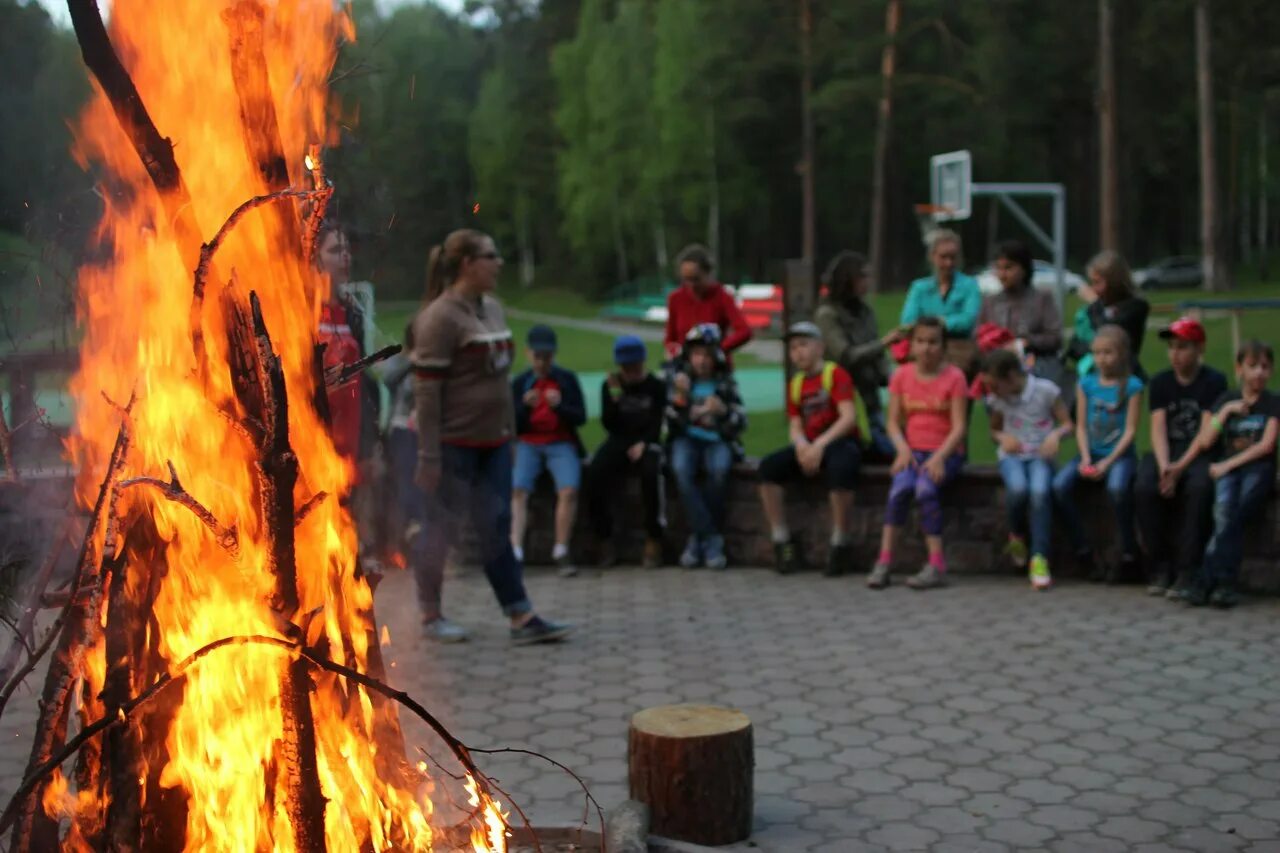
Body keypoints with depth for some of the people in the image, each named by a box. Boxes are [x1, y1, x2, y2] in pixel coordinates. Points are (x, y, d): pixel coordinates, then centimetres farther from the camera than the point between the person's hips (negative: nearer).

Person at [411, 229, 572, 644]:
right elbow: (427, 392, -17)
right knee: (441, 527, 6)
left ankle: (522, 619, 9)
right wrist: (429, 457, -19)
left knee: (496, 528, 8)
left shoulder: (492, 307, 9)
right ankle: (431, 615, 21)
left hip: (492, 441, 8)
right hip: (454, 443, -7)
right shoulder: (441, 317, -15)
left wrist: (510, 429, 15)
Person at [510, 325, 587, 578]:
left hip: (561, 445, -1)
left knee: (569, 490, -27)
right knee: (518, 490, -27)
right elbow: (513, 426, 4)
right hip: (528, 445, 1)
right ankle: (515, 551, -30)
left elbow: (580, 417, 2)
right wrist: (525, 406, -15)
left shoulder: (567, 379, 8)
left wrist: (559, 405, -16)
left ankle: (561, 552, -18)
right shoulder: (519, 383, 9)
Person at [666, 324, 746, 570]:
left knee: (719, 469, -34)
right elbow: (670, 423, -1)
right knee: (681, 469, -34)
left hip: (717, 440, 0)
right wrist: (680, 397, -18)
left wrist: (723, 410, -21)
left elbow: (740, 425, 0)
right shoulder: (678, 378, 5)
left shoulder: (725, 382, 6)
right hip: (686, 439, 0)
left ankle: (698, 538, -19)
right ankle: (711, 539, -30)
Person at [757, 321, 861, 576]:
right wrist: (801, 445, -13)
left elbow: (849, 417, -13)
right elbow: (795, 425, 11)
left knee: (839, 469, -39)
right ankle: (782, 542, -12)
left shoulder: (836, 374, -3)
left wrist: (820, 445, -22)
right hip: (808, 446, 6)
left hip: (841, 441, -6)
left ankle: (841, 545, -21)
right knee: (768, 466, -18)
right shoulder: (795, 384, 16)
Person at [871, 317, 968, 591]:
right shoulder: (901, 375, 6)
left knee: (925, 487, -32)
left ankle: (936, 565, -27)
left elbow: (959, 427, -8)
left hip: (946, 453, -2)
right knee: (901, 486, -28)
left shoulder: (954, 377, -3)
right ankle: (884, 562, -26)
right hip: (913, 451, 2)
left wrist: (939, 457, -22)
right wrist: (903, 449, -14)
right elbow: (894, 422, 5)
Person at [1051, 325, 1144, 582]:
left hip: (1120, 454, -4)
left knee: (1117, 487, -36)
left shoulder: (1132, 385, -2)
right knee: (1060, 484, -23)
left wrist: (1108, 462, -16)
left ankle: (1129, 557, -16)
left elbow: (1130, 429, -6)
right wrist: (1085, 458, -8)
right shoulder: (1086, 384, 9)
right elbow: (1081, 426, 7)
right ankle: (1084, 554, -12)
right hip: (1091, 453, 4)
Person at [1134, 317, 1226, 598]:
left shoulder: (1214, 382, -1)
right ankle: (1159, 567, -18)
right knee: (1144, 486, -28)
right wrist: (1163, 465, -18)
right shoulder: (1160, 382, 9)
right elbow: (1158, 428, 0)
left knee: (1199, 487, -35)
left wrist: (1180, 467, -22)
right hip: (1168, 452, 3)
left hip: (1199, 454, -3)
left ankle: (1187, 571, -28)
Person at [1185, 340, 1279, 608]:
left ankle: (1205, 581, -30)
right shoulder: (1226, 400, 17)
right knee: (1224, 510, -31)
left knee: (1231, 515, -30)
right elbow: (1205, 441, 8)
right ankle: (1224, 583, -33)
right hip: (1226, 469, 2)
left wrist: (1229, 464, -10)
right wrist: (1226, 411, -1)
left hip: (1258, 469, -2)